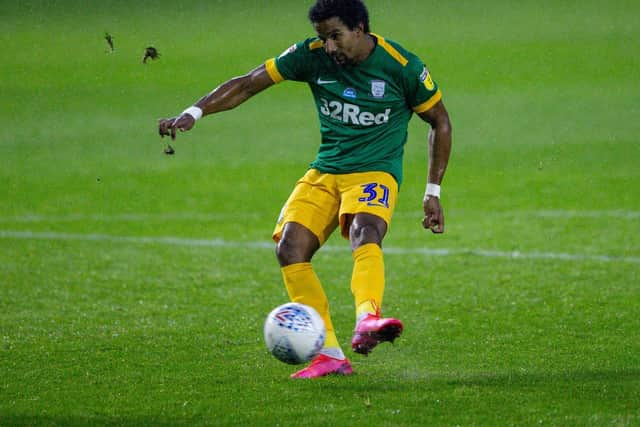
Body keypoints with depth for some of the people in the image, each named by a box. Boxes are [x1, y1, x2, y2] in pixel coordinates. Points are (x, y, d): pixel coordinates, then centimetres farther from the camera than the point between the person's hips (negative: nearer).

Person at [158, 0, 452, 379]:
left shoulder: (402, 66, -9)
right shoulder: (312, 56, -3)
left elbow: (440, 122, 4)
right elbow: (248, 84, 2)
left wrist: (433, 193, 2)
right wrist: (193, 114, -11)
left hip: (375, 173, -4)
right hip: (324, 173, 4)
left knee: (365, 233, -36)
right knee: (289, 249, -18)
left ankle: (367, 320, -61)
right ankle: (329, 355, -14)